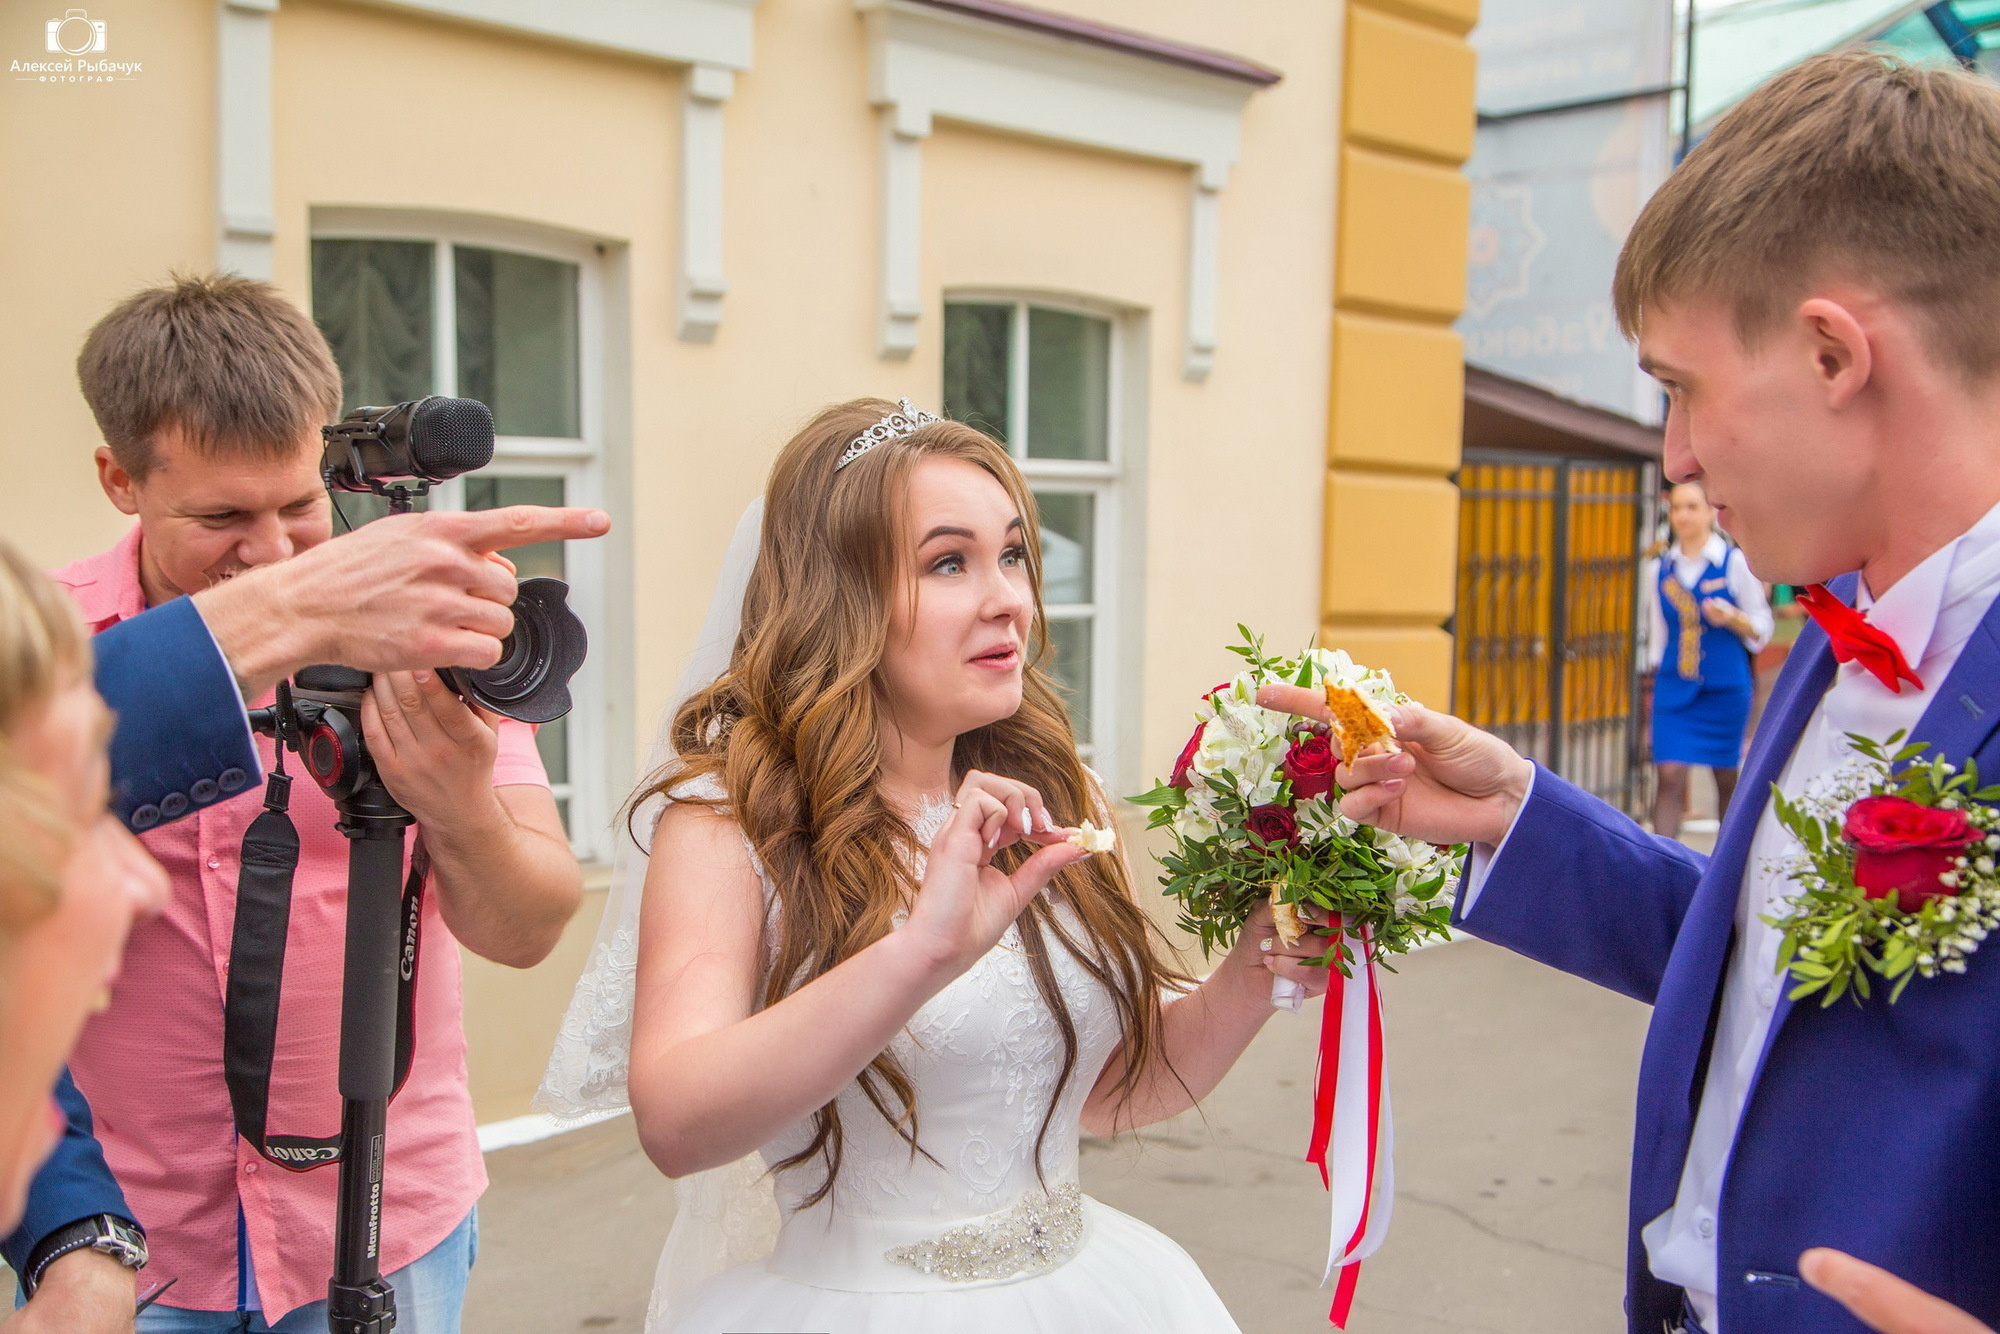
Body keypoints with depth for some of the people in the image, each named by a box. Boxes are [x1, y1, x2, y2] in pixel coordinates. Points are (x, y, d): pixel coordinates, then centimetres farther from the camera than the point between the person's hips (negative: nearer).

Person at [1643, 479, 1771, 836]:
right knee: (1669, 776, -9)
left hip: (1726, 686, -2)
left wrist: (1732, 618, -19)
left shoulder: (1735, 562, -3)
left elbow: (1762, 628, 0)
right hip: (1674, 687, 2)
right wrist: (1655, 675, 13)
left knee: (1727, 777, 11)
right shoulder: (1659, 568, 6)